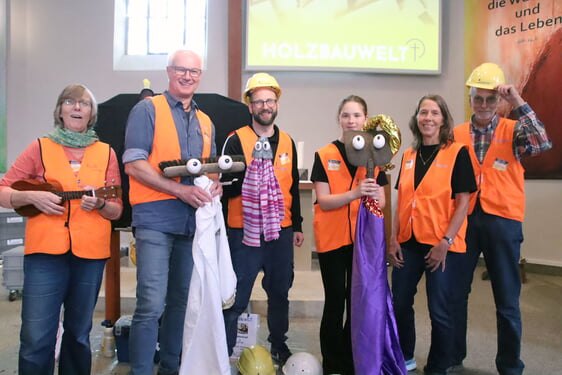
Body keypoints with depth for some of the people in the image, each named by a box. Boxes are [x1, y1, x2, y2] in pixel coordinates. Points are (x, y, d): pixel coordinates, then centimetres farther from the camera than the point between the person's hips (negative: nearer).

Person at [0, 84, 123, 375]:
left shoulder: (106, 153, 9)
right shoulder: (40, 147, 7)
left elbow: (116, 211, 9)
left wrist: (100, 203, -12)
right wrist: (32, 196, -12)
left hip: (90, 252, 2)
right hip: (45, 250, -1)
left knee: (79, 332, 12)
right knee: (36, 338, -2)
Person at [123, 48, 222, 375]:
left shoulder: (206, 122, 18)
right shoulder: (148, 109, 0)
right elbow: (133, 164, -10)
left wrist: (215, 184, 0)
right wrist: (181, 189, -18)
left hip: (193, 220, 6)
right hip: (156, 219, -6)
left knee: (181, 300, 14)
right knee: (151, 304, -10)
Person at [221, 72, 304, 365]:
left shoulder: (287, 142, 11)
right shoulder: (236, 140, -3)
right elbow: (226, 187, -8)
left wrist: (297, 226, 16)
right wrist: (251, 176, -26)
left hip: (281, 231, 4)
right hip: (245, 231, -4)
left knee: (280, 292, 14)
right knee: (237, 295, 2)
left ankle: (279, 345, 32)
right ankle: (224, 350, 18)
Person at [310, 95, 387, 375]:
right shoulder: (324, 156, 0)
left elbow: (381, 202, 4)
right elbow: (324, 201, -9)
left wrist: (375, 195, -19)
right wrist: (355, 193, -25)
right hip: (332, 239, -2)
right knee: (335, 302, 3)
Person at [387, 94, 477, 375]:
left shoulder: (457, 153, -6)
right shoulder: (409, 155, 9)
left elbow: (463, 203, -9)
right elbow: (401, 201, 11)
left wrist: (445, 242, -15)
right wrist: (393, 238, 4)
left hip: (442, 245, -5)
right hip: (408, 243, 5)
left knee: (439, 311, 5)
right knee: (400, 304, 14)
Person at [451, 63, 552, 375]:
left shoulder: (512, 131, 2)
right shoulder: (457, 135, 6)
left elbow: (542, 143, -19)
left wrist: (518, 103, -19)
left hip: (502, 220, -2)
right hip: (465, 219, 2)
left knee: (507, 299, 8)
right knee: (456, 292, 10)